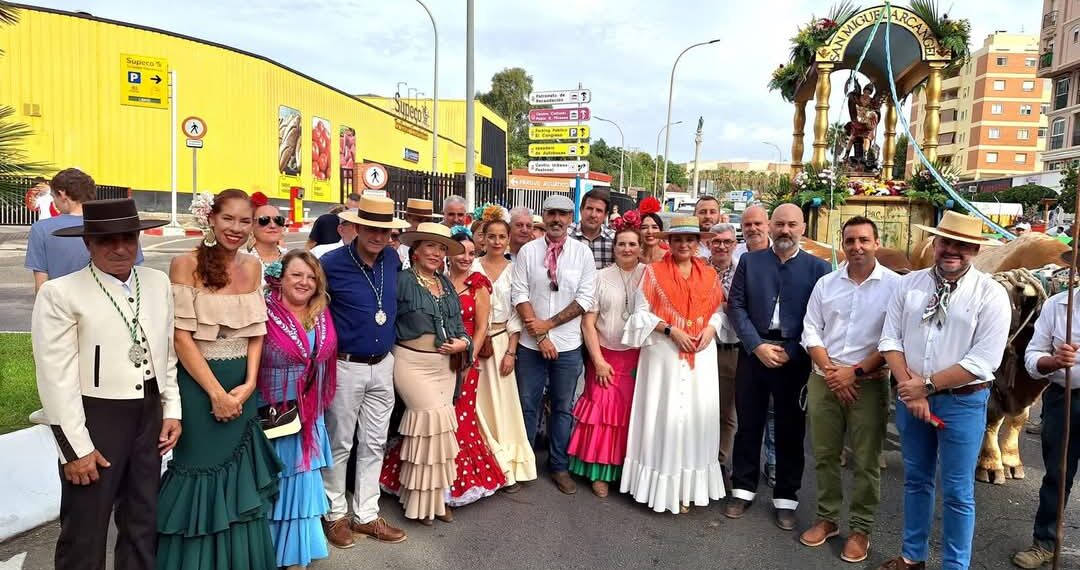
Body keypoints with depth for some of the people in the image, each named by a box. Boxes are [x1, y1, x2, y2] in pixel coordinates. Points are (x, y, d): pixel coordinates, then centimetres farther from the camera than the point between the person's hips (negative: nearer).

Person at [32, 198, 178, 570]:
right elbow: (56, 377, -12)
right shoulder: (59, 293, -11)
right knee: (84, 535, 7)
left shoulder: (158, 283, 5)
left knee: (143, 525, 19)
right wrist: (76, 448, -12)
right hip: (94, 418, -5)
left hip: (149, 415, 5)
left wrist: (172, 410, 8)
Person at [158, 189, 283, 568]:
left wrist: (248, 385, -7)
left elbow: (256, 332, 6)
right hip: (198, 385, -4)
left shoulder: (252, 267, 6)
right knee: (201, 474, 5)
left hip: (241, 387, 5)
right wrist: (216, 392, -15)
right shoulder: (186, 264, -9)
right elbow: (181, 335, -13)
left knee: (239, 479, 12)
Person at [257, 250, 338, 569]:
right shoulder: (265, 315, -16)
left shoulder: (322, 318, 4)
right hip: (274, 417, -6)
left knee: (302, 482, 15)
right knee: (274, 484, 7)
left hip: (310, 418, 6)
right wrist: (264, 412, -20)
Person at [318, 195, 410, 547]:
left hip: (383, 365, 5)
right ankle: (336, 514, 25)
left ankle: (365, 514, 26)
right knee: (340, 444, 8)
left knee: (374, 444, 13)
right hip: (346, 367, -5)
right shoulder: (332, 264, -16)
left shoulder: (392, 258, 1)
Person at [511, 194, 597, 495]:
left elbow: (585, 299, -5)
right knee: (528, 405, 9)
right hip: (531, 344, 0)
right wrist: (539, 335, -11)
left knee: (563, 407, 11)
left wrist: (549, 323, -10)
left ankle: (559, 466, 25)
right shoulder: (528, 251, 0)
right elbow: (519, 295, -4)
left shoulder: (583, 252, 0)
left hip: (567, 345, 0)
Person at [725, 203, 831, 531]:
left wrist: (790, 353, -10)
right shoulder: (749, 262, 5)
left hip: (795, 359, -1)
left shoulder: (818, 268, 2)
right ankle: (743, 489, 24)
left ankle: (786, 498, 21)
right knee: (748, 425, 10)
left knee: (791, 430, 8)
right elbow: (736, 307, 0)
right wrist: (757, 346, -10)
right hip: (754, 353, 1)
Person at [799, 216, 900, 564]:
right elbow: (811, 331, 7)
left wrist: (855, 372, -13)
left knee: (866, 461, 4)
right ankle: (827, 518, 26)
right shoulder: (826, 283, 7)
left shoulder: (895, 285, -4)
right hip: (824, 380, 4)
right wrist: (830, 371, -6)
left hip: (869, 383, -3)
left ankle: (861, 529, 18)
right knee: (824, 455, 11)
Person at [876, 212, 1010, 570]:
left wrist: (927, 386, -15)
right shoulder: (909, 284, 2)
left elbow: (983, 360, -16)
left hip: (963, 402, -4)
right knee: (916, 480, 17)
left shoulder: (991, 295, -10)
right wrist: (909, 389, -11)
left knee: (958, 492, 6)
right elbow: (890, 340, 0)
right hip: (910, 397, 4)